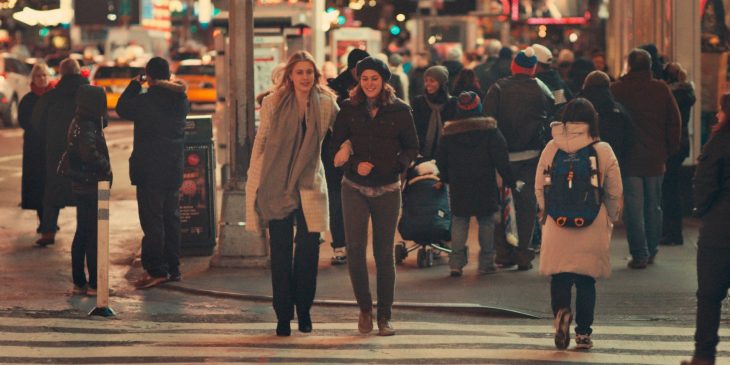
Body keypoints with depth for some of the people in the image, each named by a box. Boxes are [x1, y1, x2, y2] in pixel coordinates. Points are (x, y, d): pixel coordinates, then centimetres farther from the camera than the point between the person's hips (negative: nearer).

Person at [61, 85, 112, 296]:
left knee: (82, 234, 14)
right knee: (95, 235, -6)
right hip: (91, 186, -10)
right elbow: (90, 154, -31)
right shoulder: (87, 128, -19)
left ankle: (79, 282, 19)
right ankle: (94, 284, -5)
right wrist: (105, 168, -18)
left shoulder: (78, 124, 11)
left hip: (82, 185, 10)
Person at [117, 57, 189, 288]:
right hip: (174, 169, 6)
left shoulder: (145, 101, -16)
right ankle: (173, 269, 18)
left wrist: (135, 84, 9)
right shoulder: (180, 100, 1)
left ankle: (156, 270, -5)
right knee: (171, 217, 14)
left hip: (149, 169, -6)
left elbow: (122, 108, 1)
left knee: (152, 219, -3)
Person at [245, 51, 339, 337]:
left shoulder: (326, 104, 2)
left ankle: (304, 312, 15)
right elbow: (260, 142, 4)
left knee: (309, 249, -1)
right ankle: (283, 316, 7)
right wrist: (253, 183, 1)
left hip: (310, 185, 1)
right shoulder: (273, 104, 0)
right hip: (277, 185, -1)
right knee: (280, 251, -1)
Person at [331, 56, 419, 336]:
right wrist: (355, 164, -14)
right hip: (355, 188, 0)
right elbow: (336, 145, 3)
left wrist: (398, 164, -13)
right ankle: (364, 307, 9)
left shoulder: (399, 110, -1)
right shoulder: (349, 109, 1)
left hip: (387, 189, 0)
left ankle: (384, 316, 12)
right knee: (354, 248, -9)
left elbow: (412, 147, 5)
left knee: (384, 253, 3)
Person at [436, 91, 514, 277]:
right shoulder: (489, 130, -5)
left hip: (458, 187, 2)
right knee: (486, 221, 5)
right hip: (485, 184, -2)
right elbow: (500, 157, -7)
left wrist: (446, 178, 24)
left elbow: (441, 161, 9)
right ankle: (486, 263, 4)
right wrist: (509, 180, -1)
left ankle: (456, 263, -1)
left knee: (459, 220, 7)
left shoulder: (449, 132, 3)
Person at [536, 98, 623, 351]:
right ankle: (583, 333, 10)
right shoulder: (603, 151, -4)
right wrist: (611, 219, 18)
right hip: (593, 226, 0)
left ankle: (561, 311, -21)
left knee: (559, 276, 7)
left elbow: (539, 188, 4)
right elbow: (614, 193, 2)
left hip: (557, 224, 0)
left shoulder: (551, 148, -2)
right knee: (586, 280, 10)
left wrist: (545, 213, 20)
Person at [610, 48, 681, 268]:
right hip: (655, 159, 3)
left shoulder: (617, 90, -8)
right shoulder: (661, 90, -1)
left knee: (634, 209, 0)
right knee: (654, 207, 15)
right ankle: (651, 252, 21)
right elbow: (675, 121, 2)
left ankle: (639, 255, -2)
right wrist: (670, 150, 12)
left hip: (629, 158, -3)